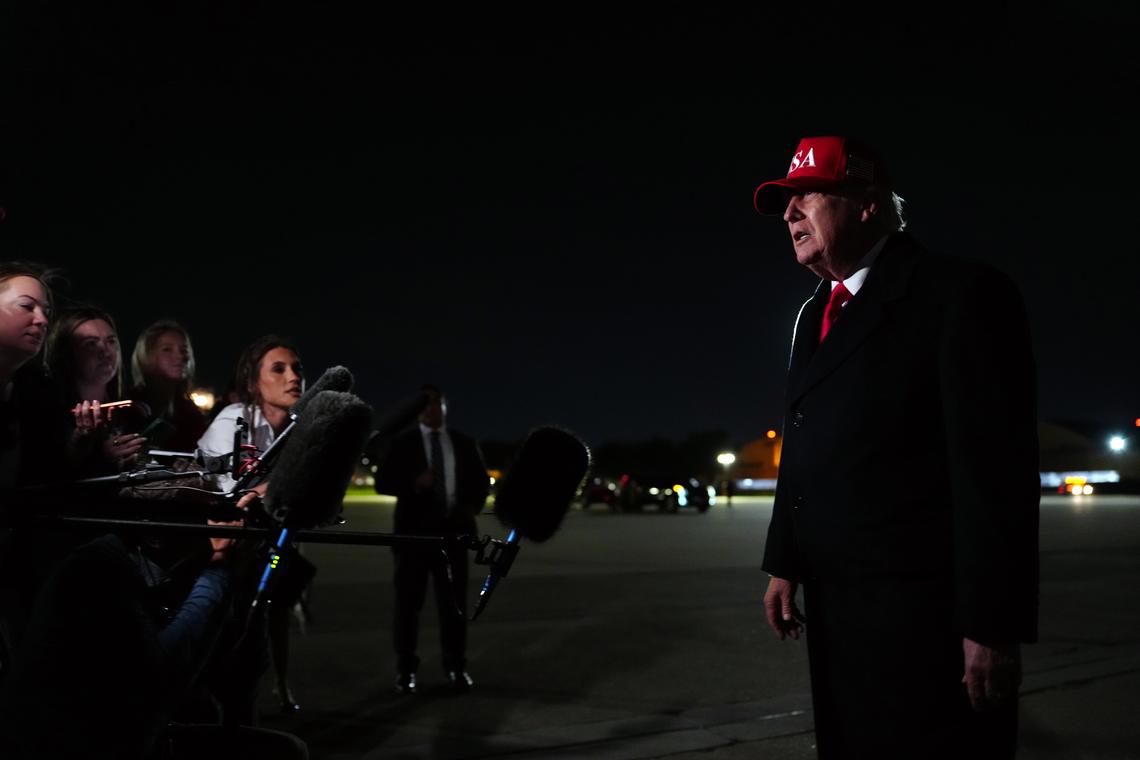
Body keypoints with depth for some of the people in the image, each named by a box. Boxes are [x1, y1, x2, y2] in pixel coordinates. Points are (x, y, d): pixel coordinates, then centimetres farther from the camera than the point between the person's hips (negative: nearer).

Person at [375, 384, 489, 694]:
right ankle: (406, 669, 7)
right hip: (414, 530, -2)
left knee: (454, 601, 4)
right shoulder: (402, 443, 4)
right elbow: (382, 482, -2)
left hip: (453, 529, 2)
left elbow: (482, 480, 17)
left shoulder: (464, 444, 11)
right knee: (409, 601, 1)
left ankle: (456, 667, 11)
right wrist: (414, 483, -18)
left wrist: (473, 506, -2)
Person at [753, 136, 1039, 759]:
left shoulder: (961, 295, -11)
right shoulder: (814, 315, 15)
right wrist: (784, 564, 12)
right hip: (834, 609, 8)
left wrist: (993, 629, -20)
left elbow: (997, 469, -17)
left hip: (924, 611, -8)